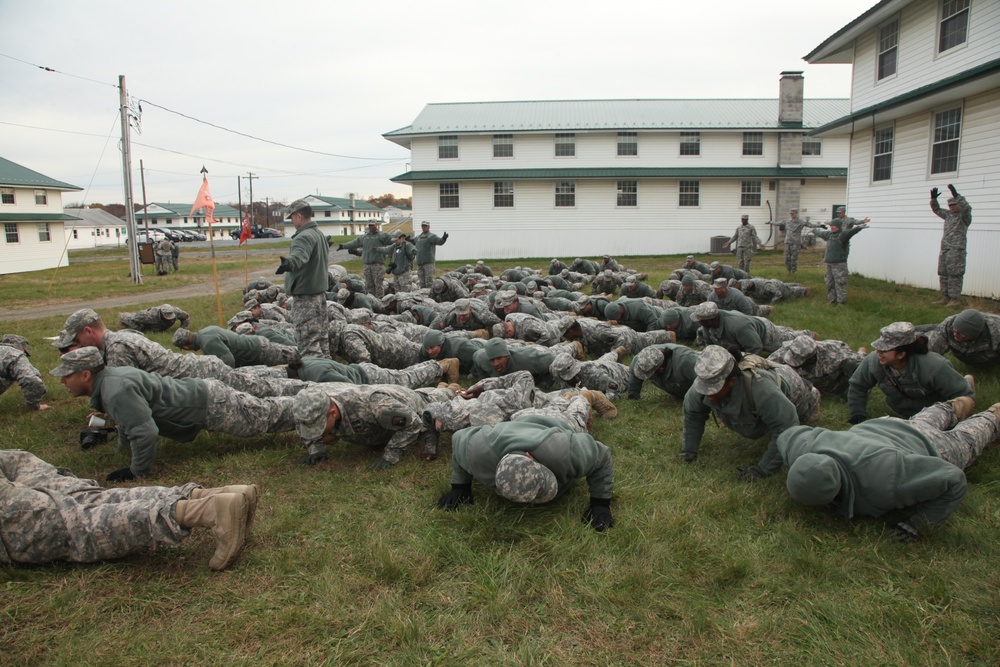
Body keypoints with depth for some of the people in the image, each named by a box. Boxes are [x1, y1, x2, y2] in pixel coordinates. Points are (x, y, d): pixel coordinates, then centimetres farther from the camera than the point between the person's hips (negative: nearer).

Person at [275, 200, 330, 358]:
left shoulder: (304, 237, -17)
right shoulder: (320, 234, 15)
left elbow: (299, 255, -39)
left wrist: (288, 263, -59)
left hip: (305, 297, -10)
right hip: (321, 291, 10)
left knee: (308, 341, -12)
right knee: (322, 337, 17)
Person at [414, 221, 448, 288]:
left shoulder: (432, 236, -4)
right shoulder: (418, 237, 18)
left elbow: (440, 241, -22)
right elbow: (412, 242, 38)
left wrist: (443, 238, -40)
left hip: (428, 262, -7)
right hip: (419, 263, 7)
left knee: (429, 281, -9)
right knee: (421, 282, 13)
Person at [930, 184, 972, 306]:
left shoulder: (964, 215, -2)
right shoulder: (948, 215, 18)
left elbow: (967, 207, -23)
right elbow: (936, 210, 28)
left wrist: (956, 195, -29)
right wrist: (933, 198, 11)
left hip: (956, 250, -8)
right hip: (944, 250, 8)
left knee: (954, 274, -8)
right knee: (943, 274, 9)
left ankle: (955, 298, -6)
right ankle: (945, 297, 16)